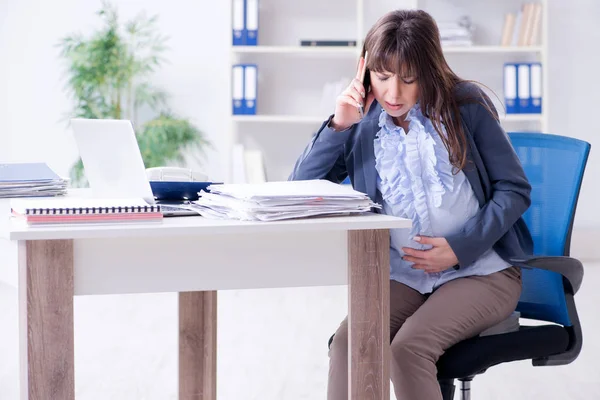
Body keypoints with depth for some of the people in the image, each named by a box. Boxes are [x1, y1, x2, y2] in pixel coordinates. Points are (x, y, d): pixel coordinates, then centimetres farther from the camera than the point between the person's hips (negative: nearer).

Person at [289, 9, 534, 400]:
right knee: (347, 342, -26)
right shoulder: (362, 125, 6)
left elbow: (515, 190, -2)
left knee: (409, 348, -29)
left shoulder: (465, 106, -3)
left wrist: (462, 248, -14)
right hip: (404, 276, 3)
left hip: (482, 269, -3)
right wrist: (338, 127, -8)